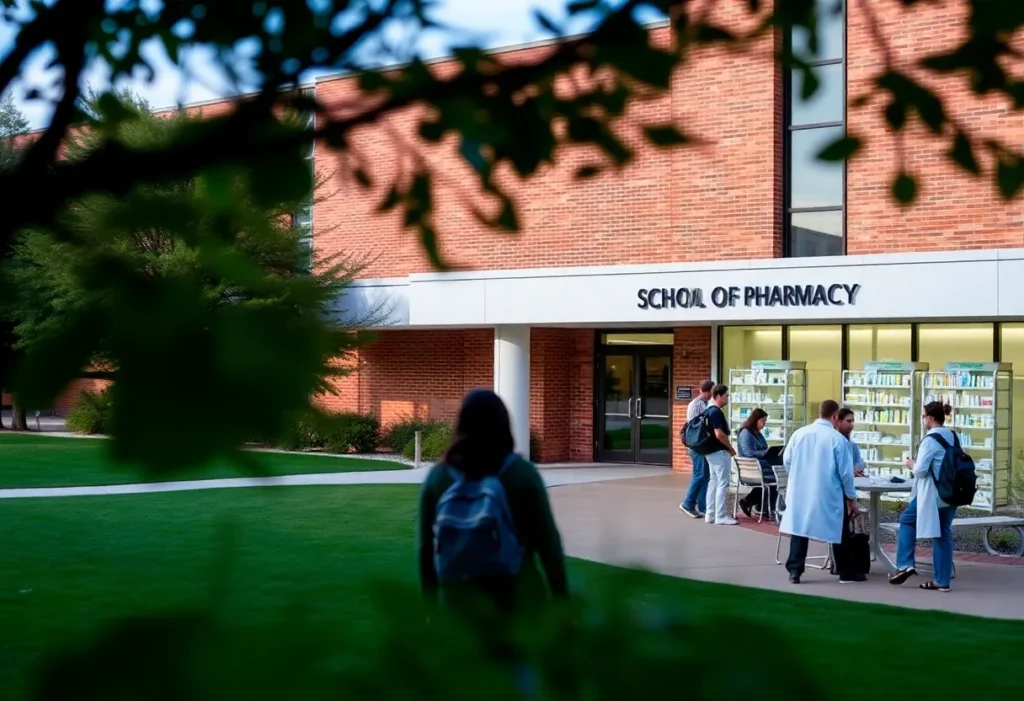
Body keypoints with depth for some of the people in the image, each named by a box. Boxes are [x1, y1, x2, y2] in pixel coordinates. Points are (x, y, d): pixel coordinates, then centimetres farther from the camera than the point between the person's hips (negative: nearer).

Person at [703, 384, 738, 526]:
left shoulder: (707, 411, 12)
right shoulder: (717, 412, -18)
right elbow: (719, 434, -26)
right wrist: (731, 448, -12)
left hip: (710, 451, 10)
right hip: (720, 452, -10)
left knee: (713, 482, 13)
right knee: (722, 484, -6)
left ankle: (710, 514, 16)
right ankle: (721, 516, -5)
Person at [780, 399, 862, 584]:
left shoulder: (799, 433, -1)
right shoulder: (837, 439, -12)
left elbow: (787, 461, 5)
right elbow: (845, 472, -9)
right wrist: (852, 498, 2)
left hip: (800, 493, 3)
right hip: (829, 495, -3)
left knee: (799, 528, 11)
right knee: (840, 532, 12)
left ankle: (795, 570, 5)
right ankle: (846, 573, 18)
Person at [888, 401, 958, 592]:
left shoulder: (931, 439, -14)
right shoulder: (952, 437, 10)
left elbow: (921, 469, -17)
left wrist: (912, 465, 4)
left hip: (932, 492, -7)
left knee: (907, 520, 12)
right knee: (944, 533, 9)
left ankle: (905, 564, 3)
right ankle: (942, 580, 10)